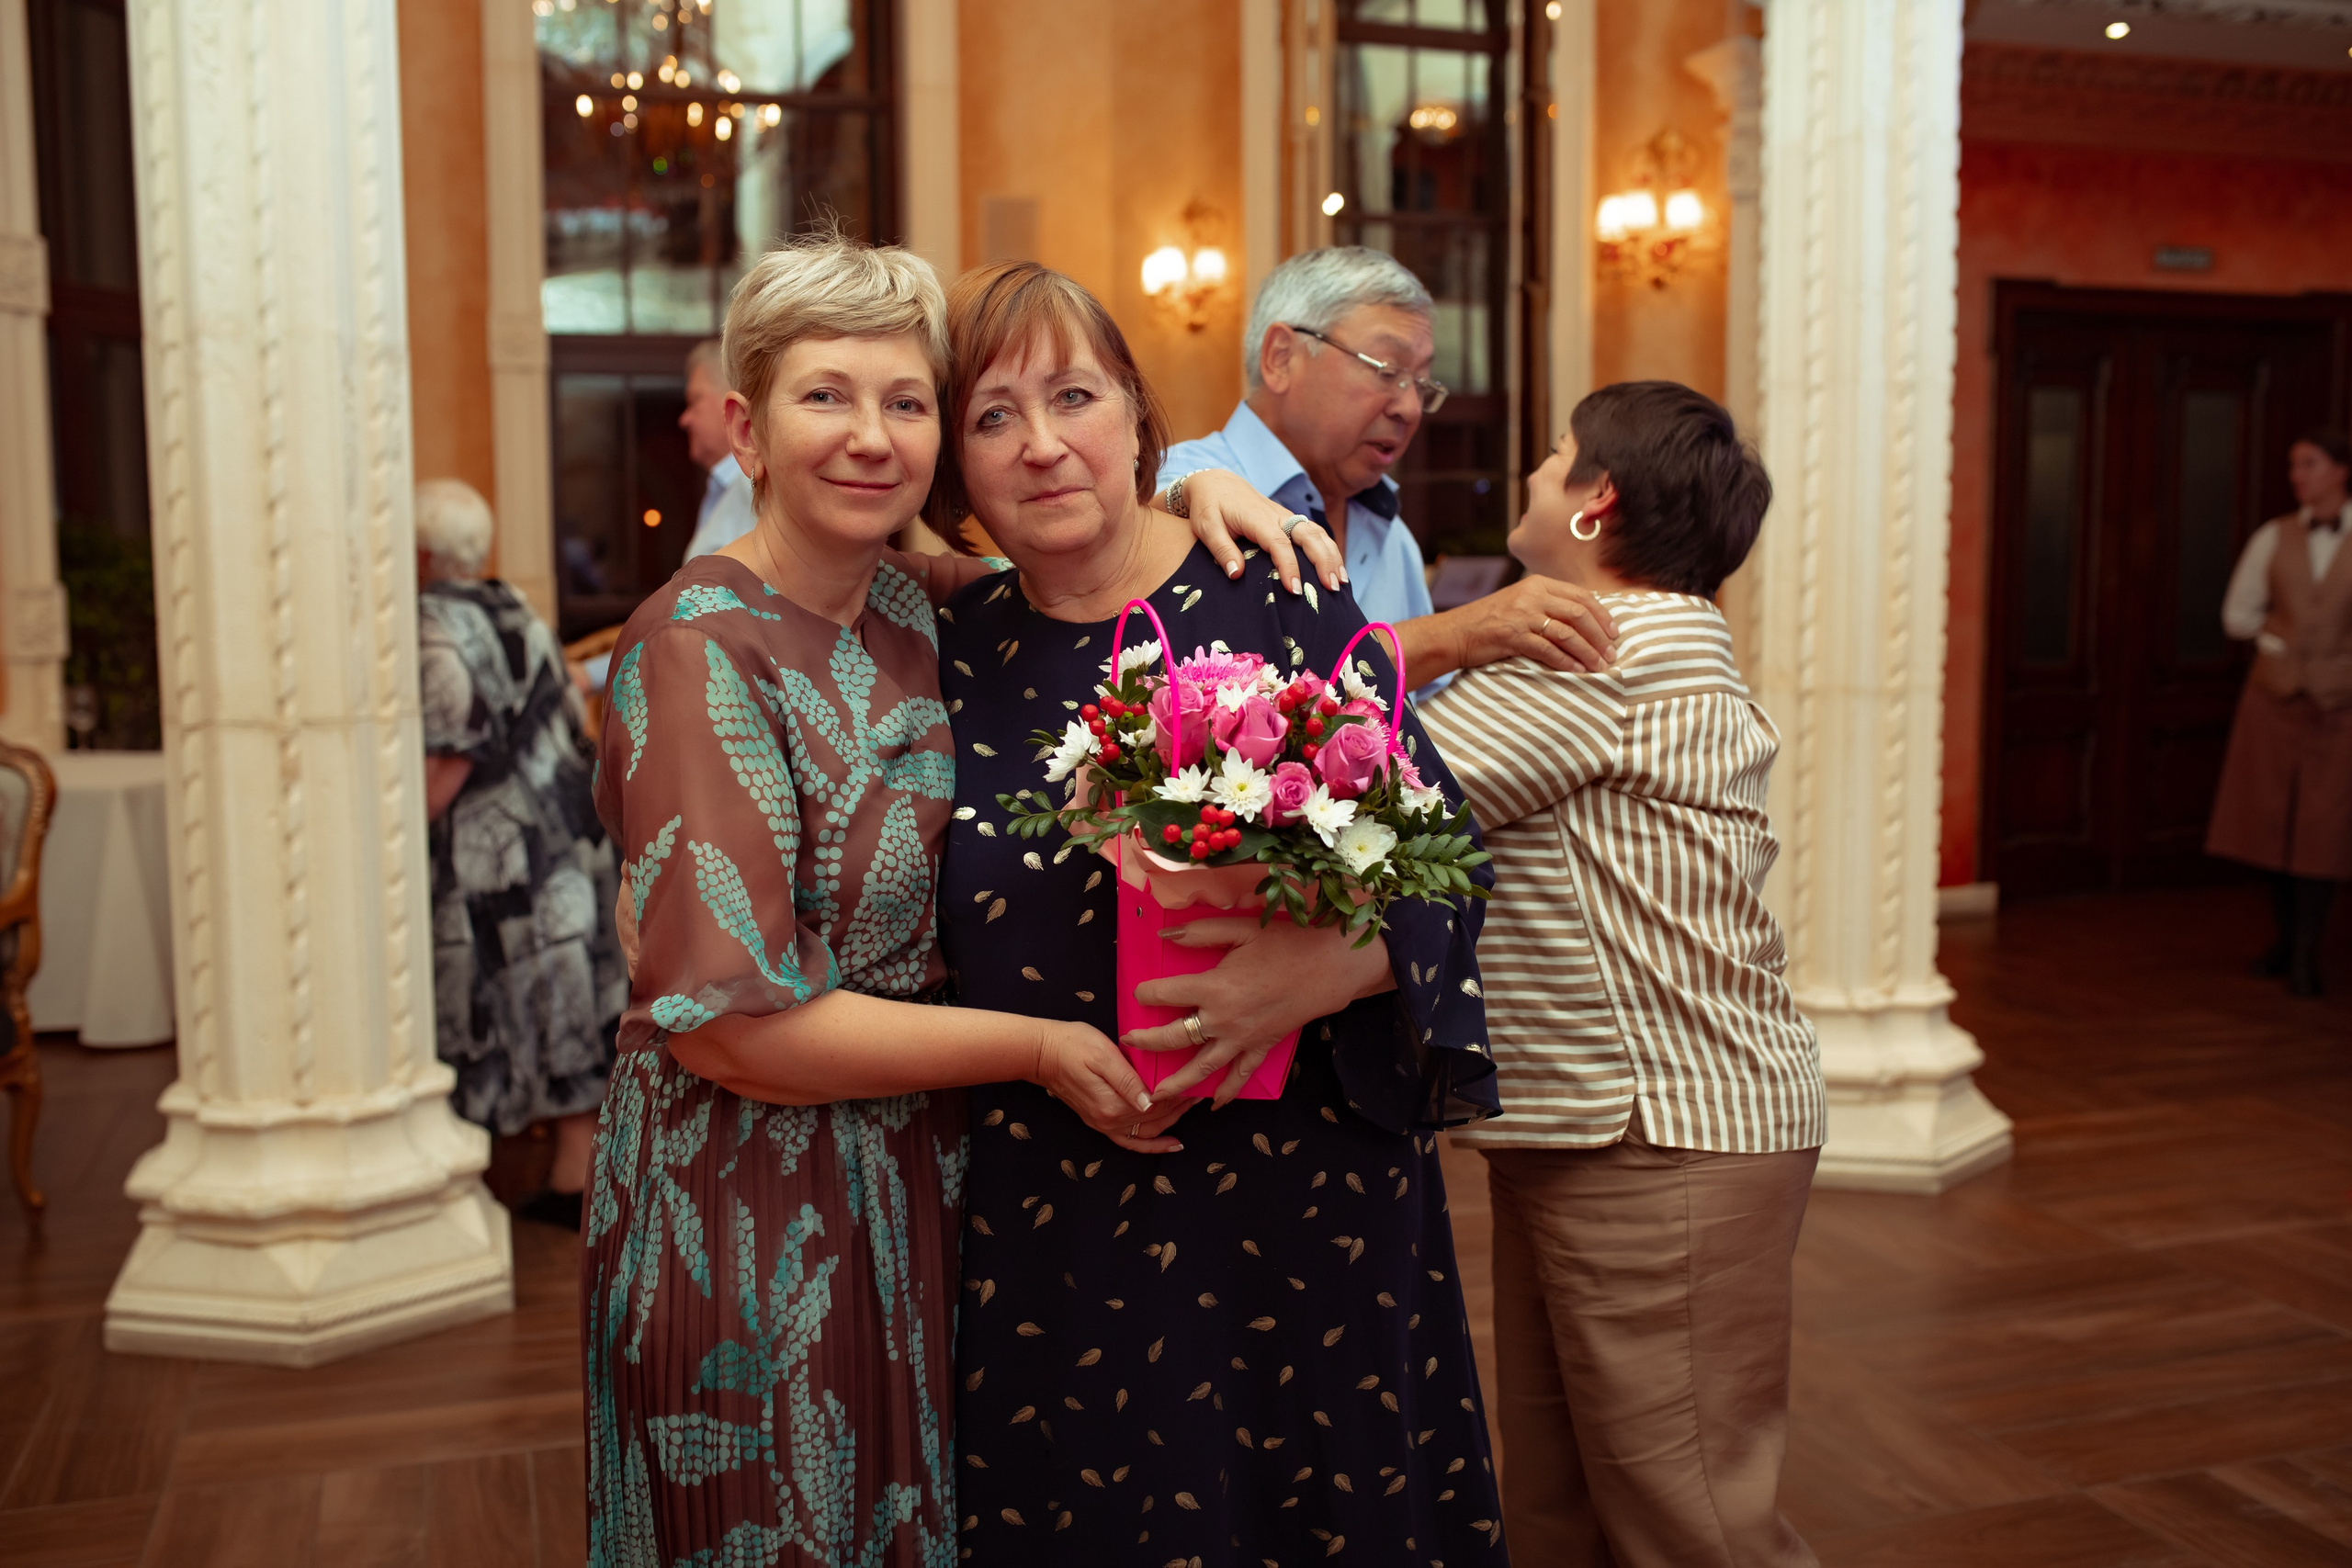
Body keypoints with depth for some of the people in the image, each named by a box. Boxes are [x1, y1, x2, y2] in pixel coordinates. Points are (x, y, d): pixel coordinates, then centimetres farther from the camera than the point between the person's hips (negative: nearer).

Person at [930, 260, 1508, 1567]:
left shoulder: (1274, 604, -6)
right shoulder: (962, 651, 3)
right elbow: (938, 928, 13)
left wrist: (1325, 967, -24)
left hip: (1297, 1198, -2)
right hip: (1049, 1225, 3)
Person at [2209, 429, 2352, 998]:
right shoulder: (2275, 537, 5)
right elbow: (2238, 615, 10)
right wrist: (2282, 637, 1)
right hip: (2275, 691, 3)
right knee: (2272, 818, 5)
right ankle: (2287, 936, 21)